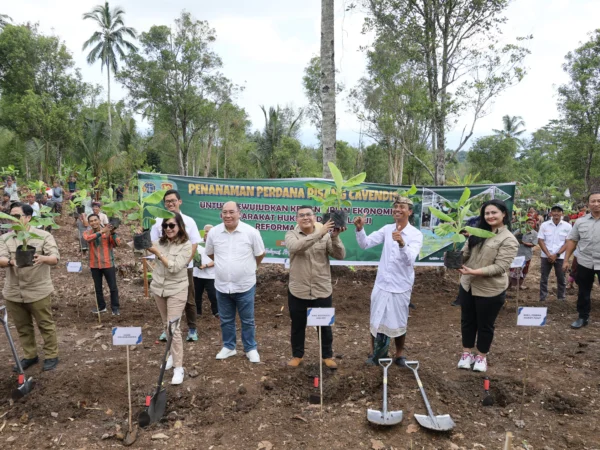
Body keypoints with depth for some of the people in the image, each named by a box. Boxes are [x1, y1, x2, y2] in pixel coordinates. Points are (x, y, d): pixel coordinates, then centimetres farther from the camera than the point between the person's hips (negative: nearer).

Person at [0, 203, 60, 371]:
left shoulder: (43, 236, -5)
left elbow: (55, 258, -12)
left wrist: (42, 258, -36)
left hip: (38, 292, -4)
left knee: (46, 325, 6)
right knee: (22, 327, 15)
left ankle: (51, 356, 19)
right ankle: (29, 356, 30)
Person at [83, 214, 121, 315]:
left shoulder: (108, 231, -5)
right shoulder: (87, 232, 0)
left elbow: (117, 244, -14)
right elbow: (88, 238, -24)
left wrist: (113, 233, -30)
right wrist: (101, 231, -36)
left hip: (108, 264, -3)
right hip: (94, 265, 3)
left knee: (113, 287, 1)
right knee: (98, 288, 15)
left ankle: (115, 308, 12)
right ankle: (101, 306, 30)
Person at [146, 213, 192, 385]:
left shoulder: (186, 245, -13)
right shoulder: (160, 242, 1)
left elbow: (174, 267, -21)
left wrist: (158, 253, -23)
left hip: (176, 290, -5)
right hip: (158, 288, 5)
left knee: (173, 328, -7)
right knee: (167, 325, 18)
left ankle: (178, 367, -1)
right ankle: (173, 354, 36)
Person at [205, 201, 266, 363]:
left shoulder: (251, 232, -13)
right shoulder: (214, 232, -5)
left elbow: (260, 254, 2)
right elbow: (210, 253, 13)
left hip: (245, 285, -2)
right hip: (222, 286, 3)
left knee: (247, 320, 12)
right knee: (226, 320, 18)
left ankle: (251, 349, 28)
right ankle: (228, 346, 36)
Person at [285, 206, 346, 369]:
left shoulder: (325, 235, -1)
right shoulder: (291, 234, -4)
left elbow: (340, 255, -10)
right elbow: (296, 247, -28)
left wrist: (335, 237, -27)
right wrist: (319, 233, -35)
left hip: (322, 291, 1)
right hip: (298, 291, 0)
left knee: (325, 325, 15)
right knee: (298, 326, 15)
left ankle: (327, 356, 33)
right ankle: (297, 355, 35)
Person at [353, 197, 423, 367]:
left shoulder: (416, 234, -13)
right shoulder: (387, 229, -1)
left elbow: (410, 260, -27)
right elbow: (365, 244, -2)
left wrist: (402, 243, -45)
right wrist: (360, 229, -20)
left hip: (401, 286, -3)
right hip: (381, 284, 3)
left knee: (399, 322, 13)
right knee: (376, 320, 13)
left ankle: (399, 354, 34)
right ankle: (376, 353, 33)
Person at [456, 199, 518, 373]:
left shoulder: (508, 240, -14)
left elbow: (500, 267, -21)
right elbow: (466, 254, 6)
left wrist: (474, 271, -28)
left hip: (490, 290, -5)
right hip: (468, 285, 6)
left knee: (485, 325, 12)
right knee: (467, 321, 17)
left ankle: (481, 356, 31)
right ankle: (467, 353, 34)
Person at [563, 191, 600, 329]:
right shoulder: (580, 221, 3)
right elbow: (572, 240, 6)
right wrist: (566, 260, 3)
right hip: (584, 263, 3)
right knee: (583, 292, 14)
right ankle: (583, 317, 29)